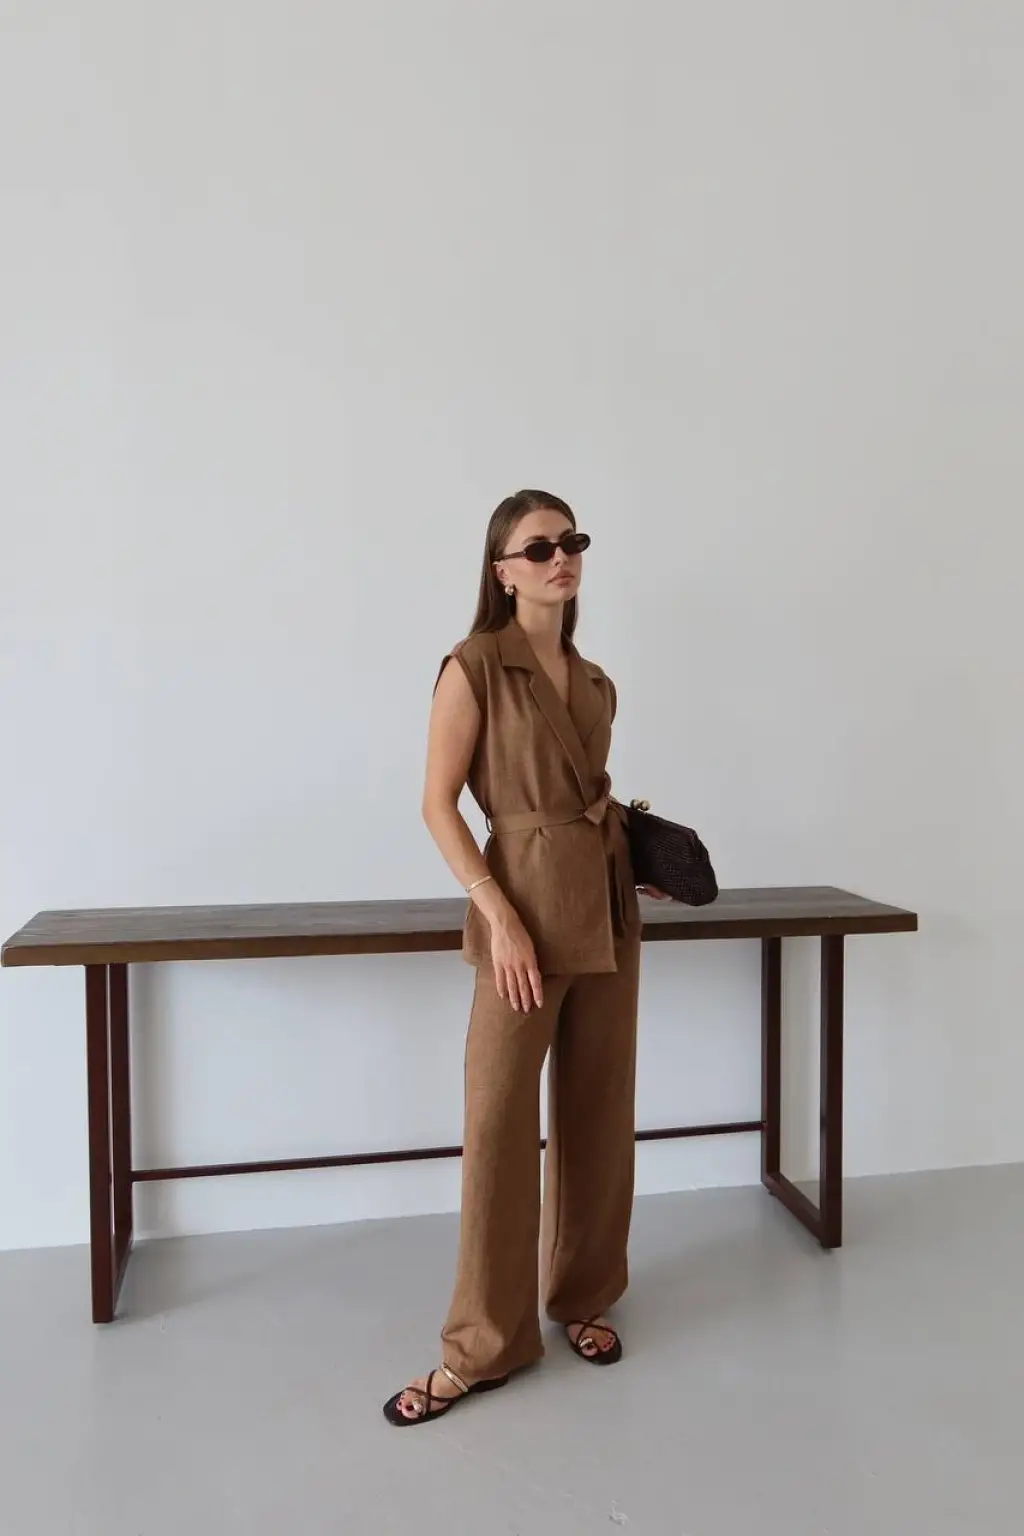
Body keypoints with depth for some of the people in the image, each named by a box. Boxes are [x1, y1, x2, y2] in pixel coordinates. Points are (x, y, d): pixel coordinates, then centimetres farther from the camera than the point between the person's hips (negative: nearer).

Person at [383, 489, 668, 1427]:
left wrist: (643, 852, 4)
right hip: (525, 903, -6)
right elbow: (438, 805, -11)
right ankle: (485, 1343, 15)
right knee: (499, 1120, -1)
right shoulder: (475, 666, -7)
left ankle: (585, 1297, 32)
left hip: (608, 906, 7)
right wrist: (501, 916, -18)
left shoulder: (597, 683, 12)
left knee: (599, 1110, 13)